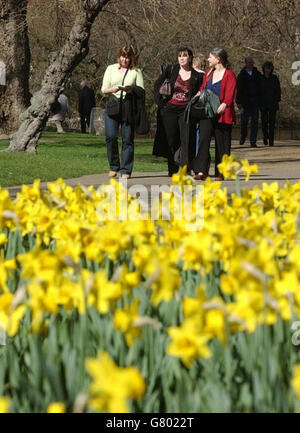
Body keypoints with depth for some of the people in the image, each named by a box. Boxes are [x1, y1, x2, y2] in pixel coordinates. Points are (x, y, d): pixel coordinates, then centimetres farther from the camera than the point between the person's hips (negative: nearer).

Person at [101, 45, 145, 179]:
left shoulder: (136, 72, 10)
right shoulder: (111, 69, 14)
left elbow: (141, 92, 6)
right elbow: (103, 89, 9)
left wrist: (131, 90, -14)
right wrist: (112, 89, -12)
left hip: (129, 108, -1)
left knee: (127, 139, -3)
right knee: (110, 136, -11)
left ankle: (126, 170, 2)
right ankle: (114, 167, 4)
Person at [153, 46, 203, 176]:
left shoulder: (197, 76, 2)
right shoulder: (170, 70, 3)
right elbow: (157, 85, 10)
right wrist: (160, 102, 3)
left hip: (186, 111, -1)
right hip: (169, 110, 1)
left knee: (186, 139, -14)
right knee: (171, 140, 5)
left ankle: (186, 169, -16)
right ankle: (172, 170, 15)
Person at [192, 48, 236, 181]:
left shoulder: (229, 74, -3)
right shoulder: (208, 73, 17)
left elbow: (230, 93, -13)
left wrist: (224, 104, -31)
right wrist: (199, 94, 3)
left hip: (222, 113, -4)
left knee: (221, 143, 1)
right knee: (204, 138, -11)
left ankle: (220, 173, 10)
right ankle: (201, 171, -18)